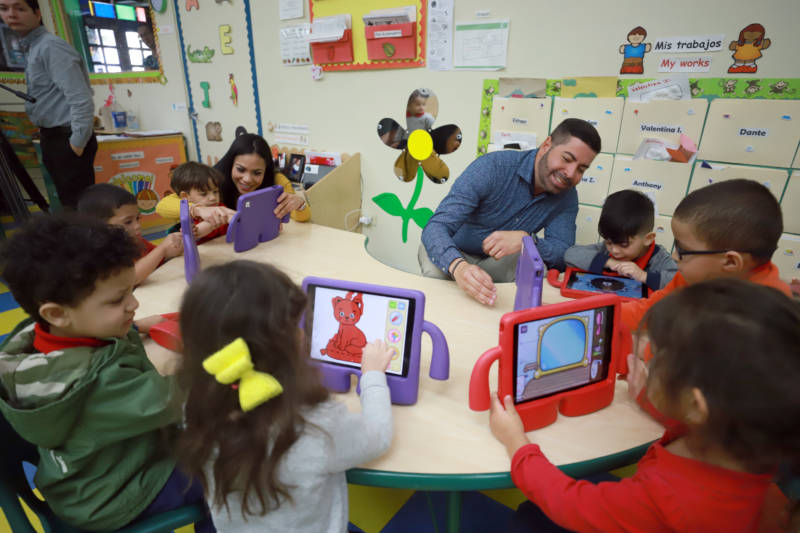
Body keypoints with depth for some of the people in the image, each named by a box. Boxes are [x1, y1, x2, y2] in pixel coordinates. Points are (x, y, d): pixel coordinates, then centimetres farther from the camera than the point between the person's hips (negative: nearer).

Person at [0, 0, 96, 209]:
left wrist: (78, 142, -22)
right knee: (68, 201, 18)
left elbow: (81, 98, -23)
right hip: (52, 138, 10)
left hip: (66, 139, -10)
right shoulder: (31, 48, 17)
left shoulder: (51, 47, -13)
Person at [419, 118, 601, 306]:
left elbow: (563, 254, -16)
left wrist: (526, 239, -39)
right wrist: (458, 267, -58)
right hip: (452, 252, -3)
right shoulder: (492, 167, -27)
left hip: (499, 260, 4)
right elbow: (436, 227, -35)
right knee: (436, 274, -36)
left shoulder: (567, 196, -9)